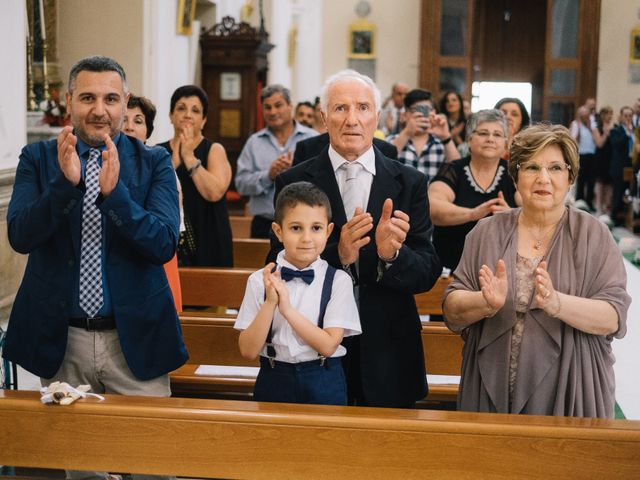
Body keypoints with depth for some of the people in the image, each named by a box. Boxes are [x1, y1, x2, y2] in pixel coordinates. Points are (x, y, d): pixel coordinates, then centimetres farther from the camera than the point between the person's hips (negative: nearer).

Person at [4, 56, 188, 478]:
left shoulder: (154, 162, 0)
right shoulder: (38, 158, 3)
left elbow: (164, 244, -12)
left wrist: (114, 192, -25)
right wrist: (66, 182, -24)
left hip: (135, 337, -1)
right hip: (60, 339, 1)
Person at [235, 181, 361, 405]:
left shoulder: (338, 280, -8)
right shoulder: (260, 280, -5)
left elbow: (328, 345, -14)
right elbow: (248, 351, -9)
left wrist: (287, 307, -21)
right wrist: (270, 302, -21)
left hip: (323, 384, -1)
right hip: (273, 380, 1)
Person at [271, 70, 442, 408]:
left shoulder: (409, 183, 0)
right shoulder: (293, 183, -3)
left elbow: (429, 273, -2)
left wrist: (392, 255, -23)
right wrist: (336, 255, -23)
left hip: (388, 353, 1)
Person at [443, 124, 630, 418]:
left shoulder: (592, 235, -1)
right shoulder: (487, 232, 3)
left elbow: (614, 318, -10)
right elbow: (452, 311, -1)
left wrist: (557, 303, -27)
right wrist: (487, 303, -22)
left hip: (566, 394, -1)